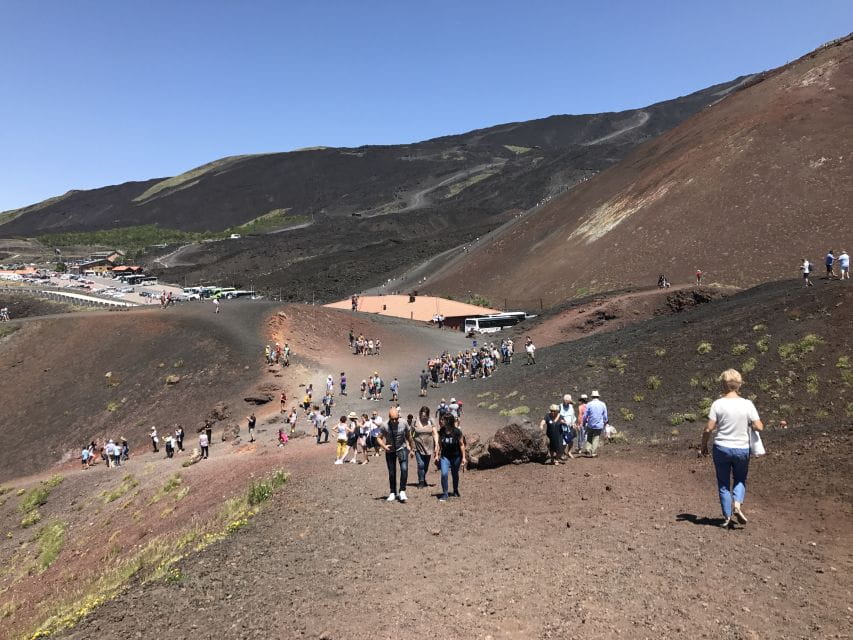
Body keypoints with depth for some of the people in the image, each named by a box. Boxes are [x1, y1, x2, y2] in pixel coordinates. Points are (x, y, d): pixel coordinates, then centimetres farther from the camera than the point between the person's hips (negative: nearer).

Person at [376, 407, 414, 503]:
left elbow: (409, 437, 1)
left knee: (404, 469, -19)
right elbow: (378, 438, -3)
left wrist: (412, 449, 9)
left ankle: (402, 491, -6)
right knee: (391, 473, 8)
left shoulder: (404, 424, -16)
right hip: (390, 451, 1)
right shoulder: (384, 426, -19)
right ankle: (393, 493, 25)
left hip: (402, 449, 0)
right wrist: (383, 446, -21)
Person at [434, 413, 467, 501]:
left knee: (455, 474, 15)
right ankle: (445, 494, -3)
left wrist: (464, 457, -8)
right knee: (444, 474, -15)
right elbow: (439, 444, 5)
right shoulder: (441, 432, -5)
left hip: (456, 457, -1)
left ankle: (455, 491, 39)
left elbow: (461, 445, -8)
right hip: (445, 456, 1)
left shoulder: (457, 432, -15)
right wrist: (436, 455, 4)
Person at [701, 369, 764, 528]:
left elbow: (708, 429, -12)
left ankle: (727, 517, 15)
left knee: (724, 484, 12)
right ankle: (737, 505, 1)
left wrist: (704, 445, 3)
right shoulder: (747, 404, -8)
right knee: (740, 479, 23)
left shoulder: (718, 404, -11)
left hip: (721, 449, -1)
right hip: (742, 449, 1)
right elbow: (759, 427, -8)